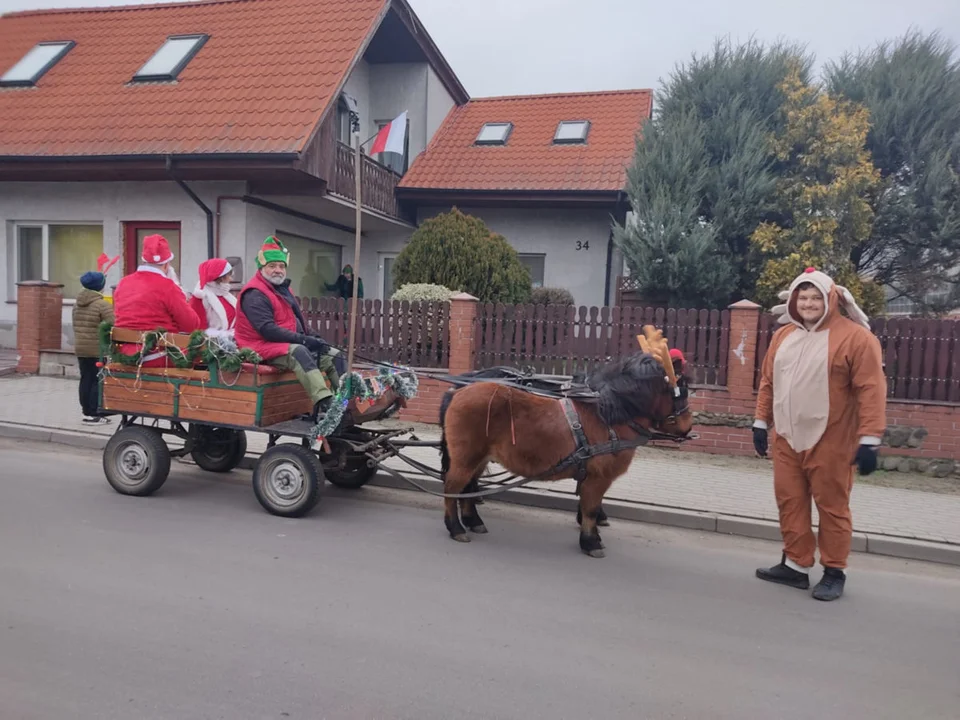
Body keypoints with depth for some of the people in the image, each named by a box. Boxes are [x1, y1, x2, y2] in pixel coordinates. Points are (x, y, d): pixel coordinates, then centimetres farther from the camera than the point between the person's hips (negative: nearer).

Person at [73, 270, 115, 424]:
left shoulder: (77, 304, 12)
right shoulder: (103, 305, -14)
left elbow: (75, 326, 17)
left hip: (80, 349, 8)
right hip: (98, 350, -8)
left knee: (85, 380, 12)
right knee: (97, 381, -3)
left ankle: (86, 411, 18)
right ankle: (93, 414, -2)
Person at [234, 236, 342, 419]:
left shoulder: (283, 289, 20)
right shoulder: (254, 294, -11)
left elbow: (297, 320, 23)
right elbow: (267, 330, -22)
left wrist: (311, 339, 3)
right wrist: (303, 339, -24)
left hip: (293, 344, 10)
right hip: (265, 348, -10)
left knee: (333, 356, -1)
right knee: (299, 353, -38)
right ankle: (325, 404, -54)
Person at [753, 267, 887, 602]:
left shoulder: (855, 337, -10)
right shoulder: (784, 335, 11)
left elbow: (871, 390, -13)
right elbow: (768, 382, 16)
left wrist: (869, 439, -16)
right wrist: (761, 422, 14)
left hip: (831, 443, -6)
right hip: (787, 439, 6)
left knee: (832, 506, 4)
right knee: (790, 502, 11)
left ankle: (834, 572, 19)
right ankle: (795, 565, 24)